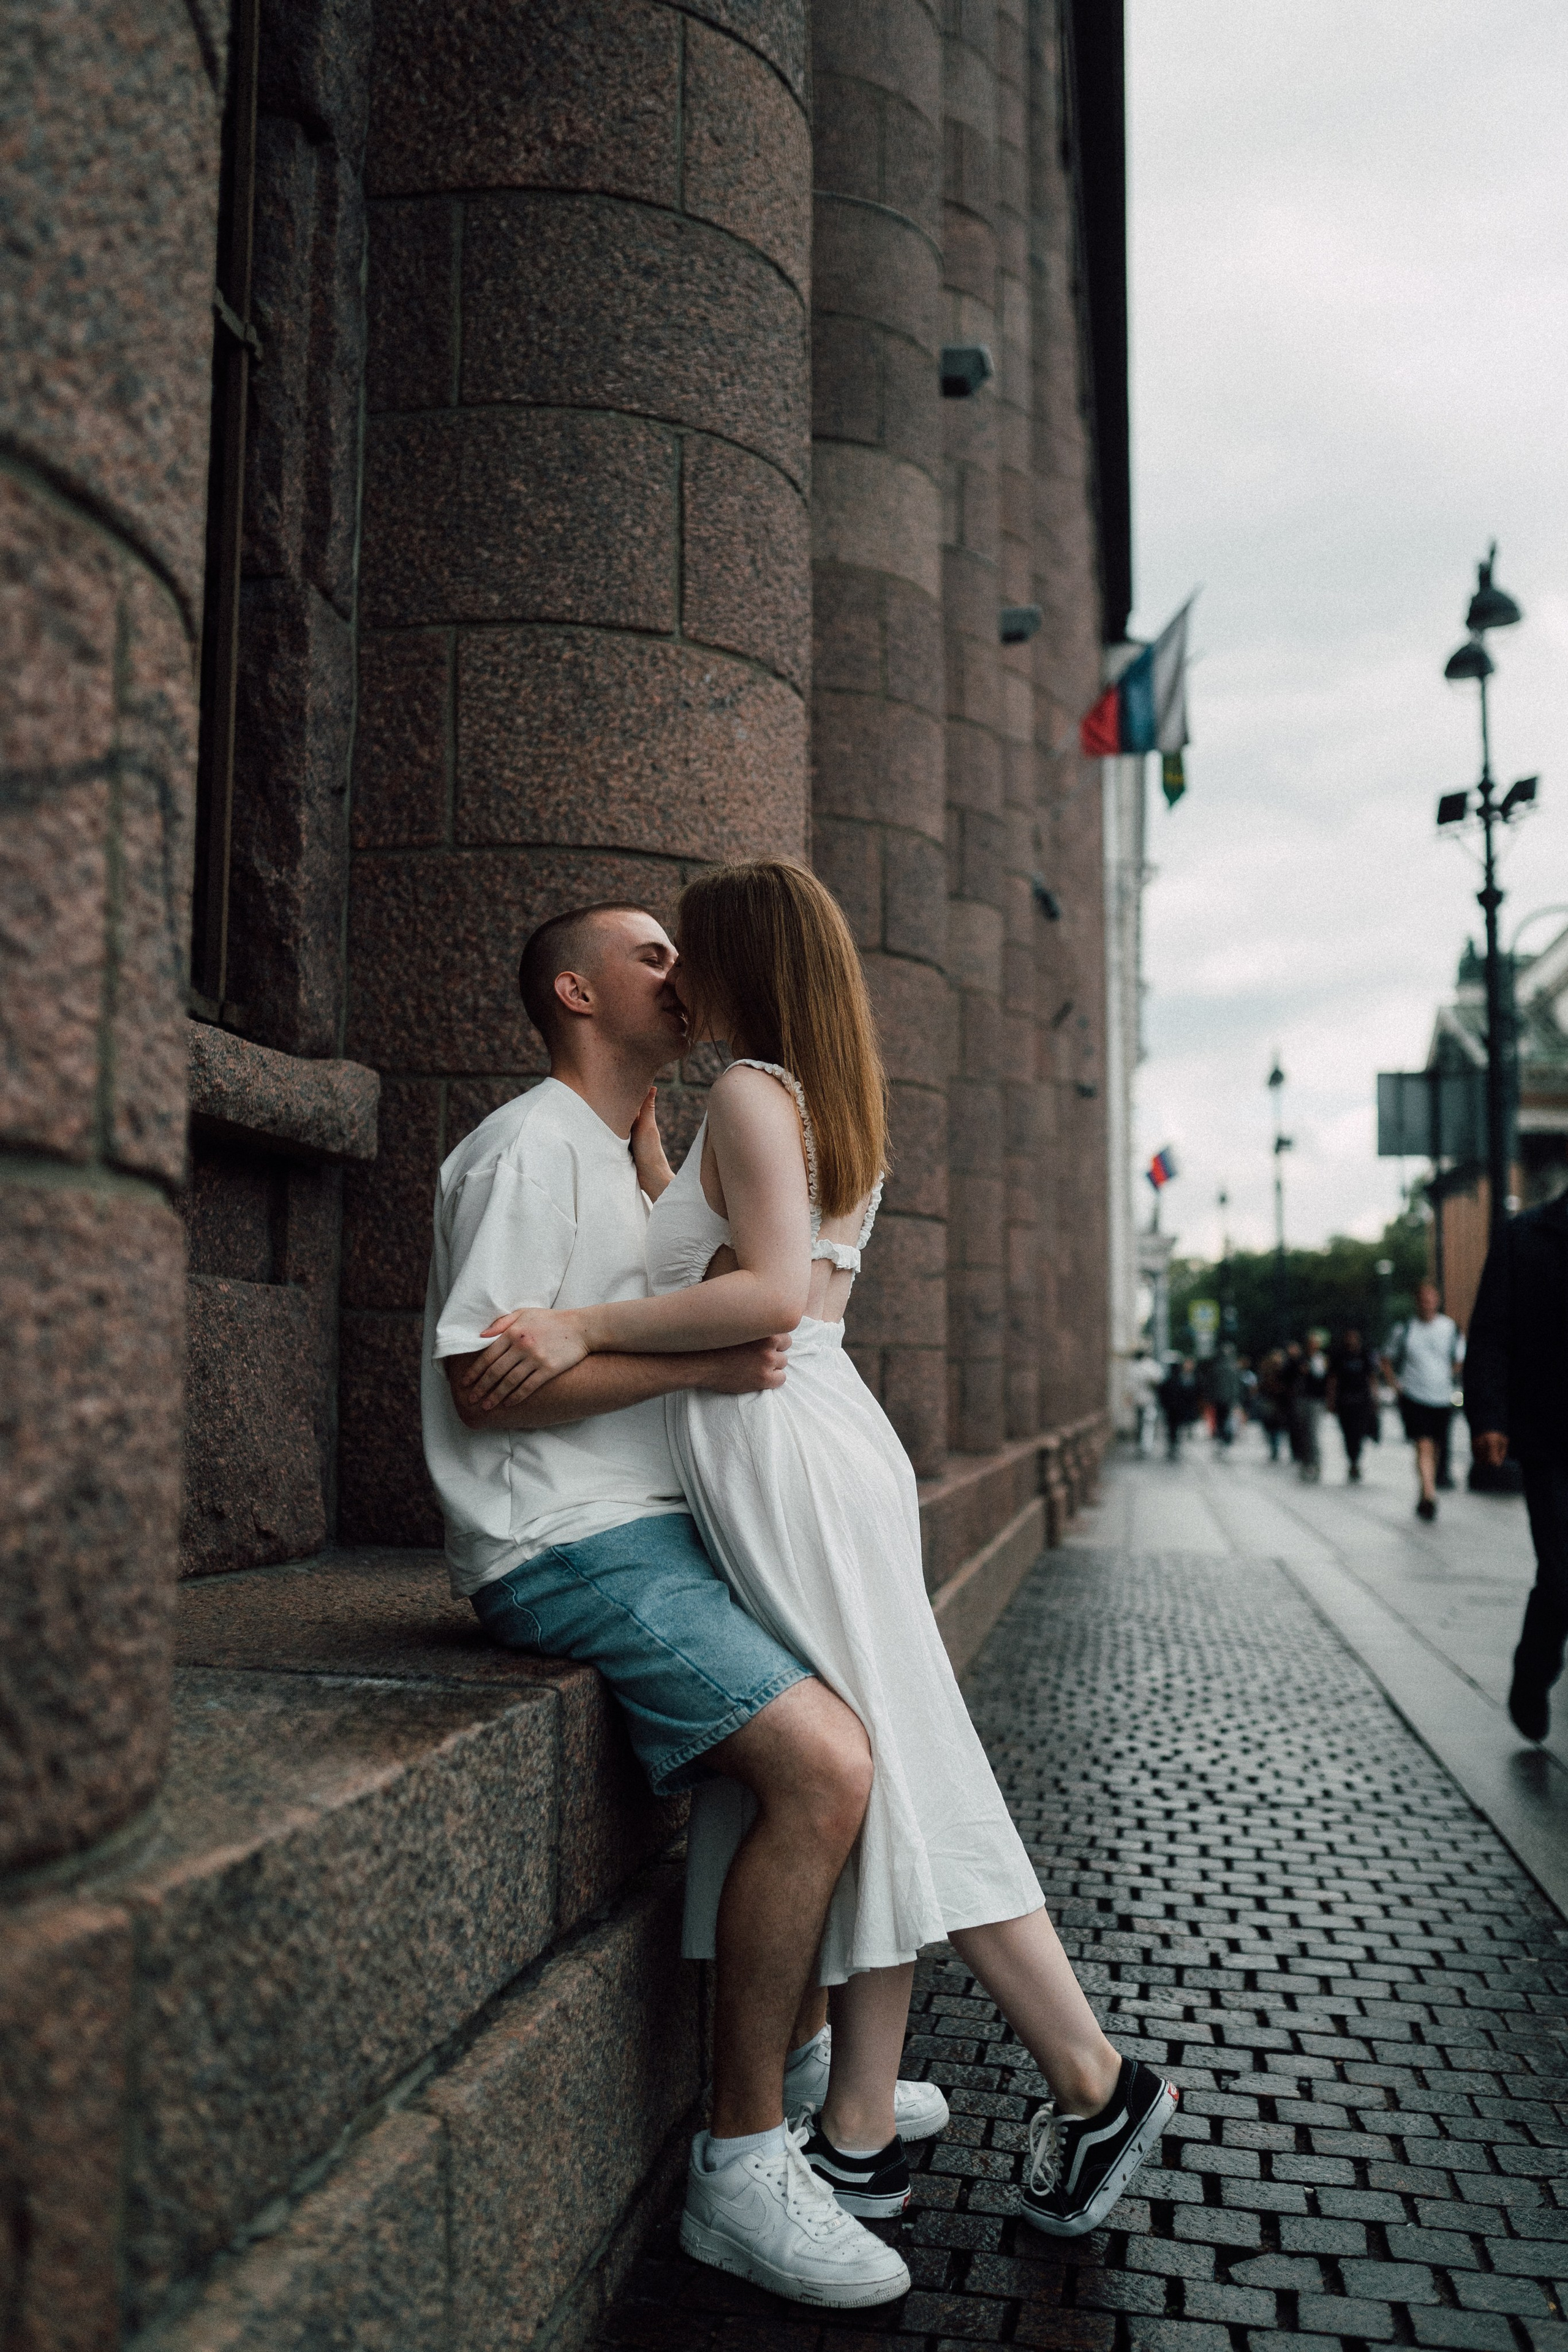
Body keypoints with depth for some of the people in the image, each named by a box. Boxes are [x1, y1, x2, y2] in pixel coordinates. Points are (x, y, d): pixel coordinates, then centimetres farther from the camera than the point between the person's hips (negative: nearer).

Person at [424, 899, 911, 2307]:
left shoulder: (617, 1159, 22)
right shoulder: (532, 1147, -10)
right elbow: (484, 1381, -19)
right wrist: (704, 1361, -20)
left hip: (654, 1530, 11)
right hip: (569, 1548, -11)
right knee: (824, 1764, -24)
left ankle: (806, 2055, 24)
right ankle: (746, 2162, -10)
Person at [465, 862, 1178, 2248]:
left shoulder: (752, 1091, -10)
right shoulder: (837, 1101, 19)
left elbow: (769, 1294, -23)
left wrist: (587, 1329, -19)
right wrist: (642, 1139, 30)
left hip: (784, 1455, -10)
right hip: (812, 1437, 10)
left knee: (890, 1781, -3)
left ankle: (1095, 2083, 8)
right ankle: (858, 2134, 17)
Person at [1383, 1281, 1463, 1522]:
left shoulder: (1450, 1327, 3)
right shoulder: (1406, 1330, 0)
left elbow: (1459, 1359, 18)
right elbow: (1388, 1360, 12)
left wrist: (1446, 1378, 9)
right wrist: (1397, 1384, 3)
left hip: (1442, 1399, 3)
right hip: (1414, 1396, -2)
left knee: (1434, 1449, 10)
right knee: (1424, 1446, -16)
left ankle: (1425, 1496, 26)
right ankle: (1429, 1496, -21)